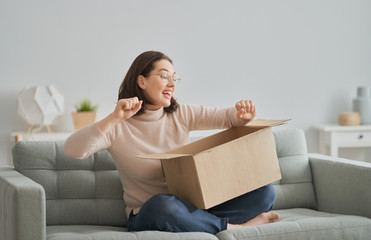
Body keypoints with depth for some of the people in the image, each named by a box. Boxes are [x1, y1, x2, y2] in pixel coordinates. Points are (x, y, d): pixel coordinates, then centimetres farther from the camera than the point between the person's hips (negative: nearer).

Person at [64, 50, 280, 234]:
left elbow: (228, 117, 5)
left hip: (193, 206, 5)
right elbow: (72, 150, -20)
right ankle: (234, 227, -21)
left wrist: (244, 114, -20)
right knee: (163, 204, -42)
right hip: (145, 217, -4)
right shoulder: (118, 128, -6)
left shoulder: (181, 115, 7)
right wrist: (114, 118, -29)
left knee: (265, 192, -9)